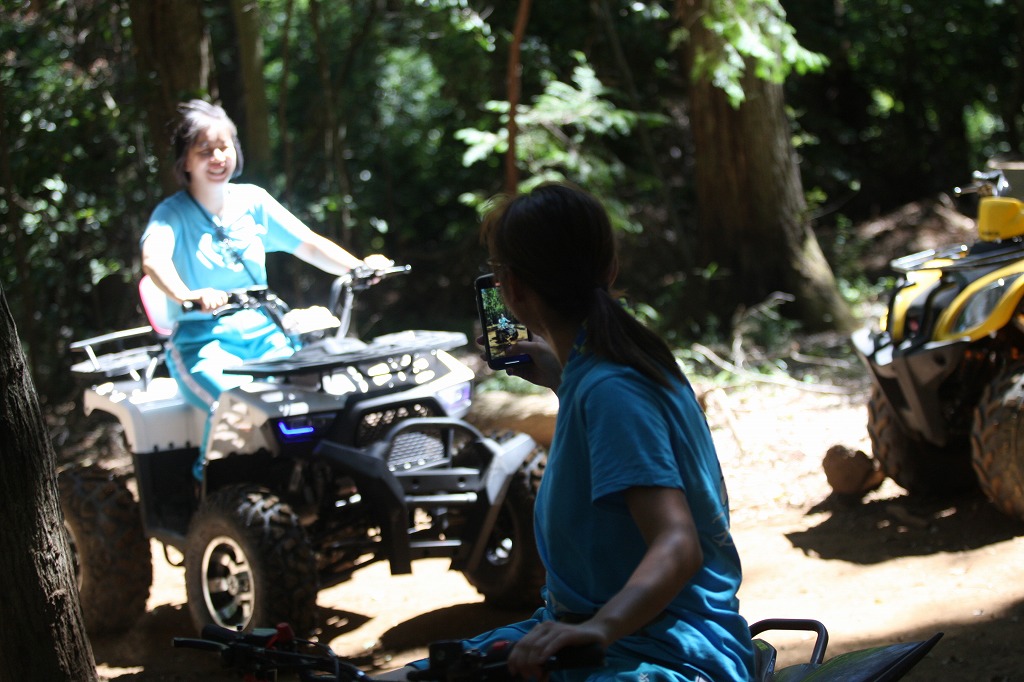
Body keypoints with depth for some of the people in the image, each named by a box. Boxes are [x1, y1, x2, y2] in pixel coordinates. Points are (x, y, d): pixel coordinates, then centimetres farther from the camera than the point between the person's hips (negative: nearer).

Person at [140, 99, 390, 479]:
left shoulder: (252, 201, 10)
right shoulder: (173, 213, -5)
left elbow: (308, 245, 9)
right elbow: (153, 259, -26)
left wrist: (358, 266, -10)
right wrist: (188, 296, -47)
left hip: (263, 336, 4)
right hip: (203, 342, -4)